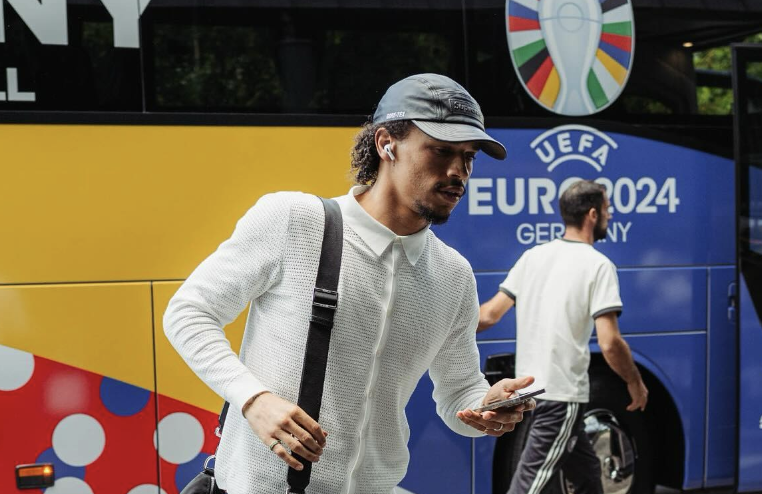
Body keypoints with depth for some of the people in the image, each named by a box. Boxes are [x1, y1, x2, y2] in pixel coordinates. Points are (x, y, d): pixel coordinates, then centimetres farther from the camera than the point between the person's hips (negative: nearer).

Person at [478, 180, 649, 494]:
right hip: (562, 393, -7)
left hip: (530, 386, 8)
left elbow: (489, 314, 5)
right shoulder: (598, 265, -10)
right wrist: (635, 383, -1)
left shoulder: (533, 256, 8)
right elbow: (609, 343, -16)